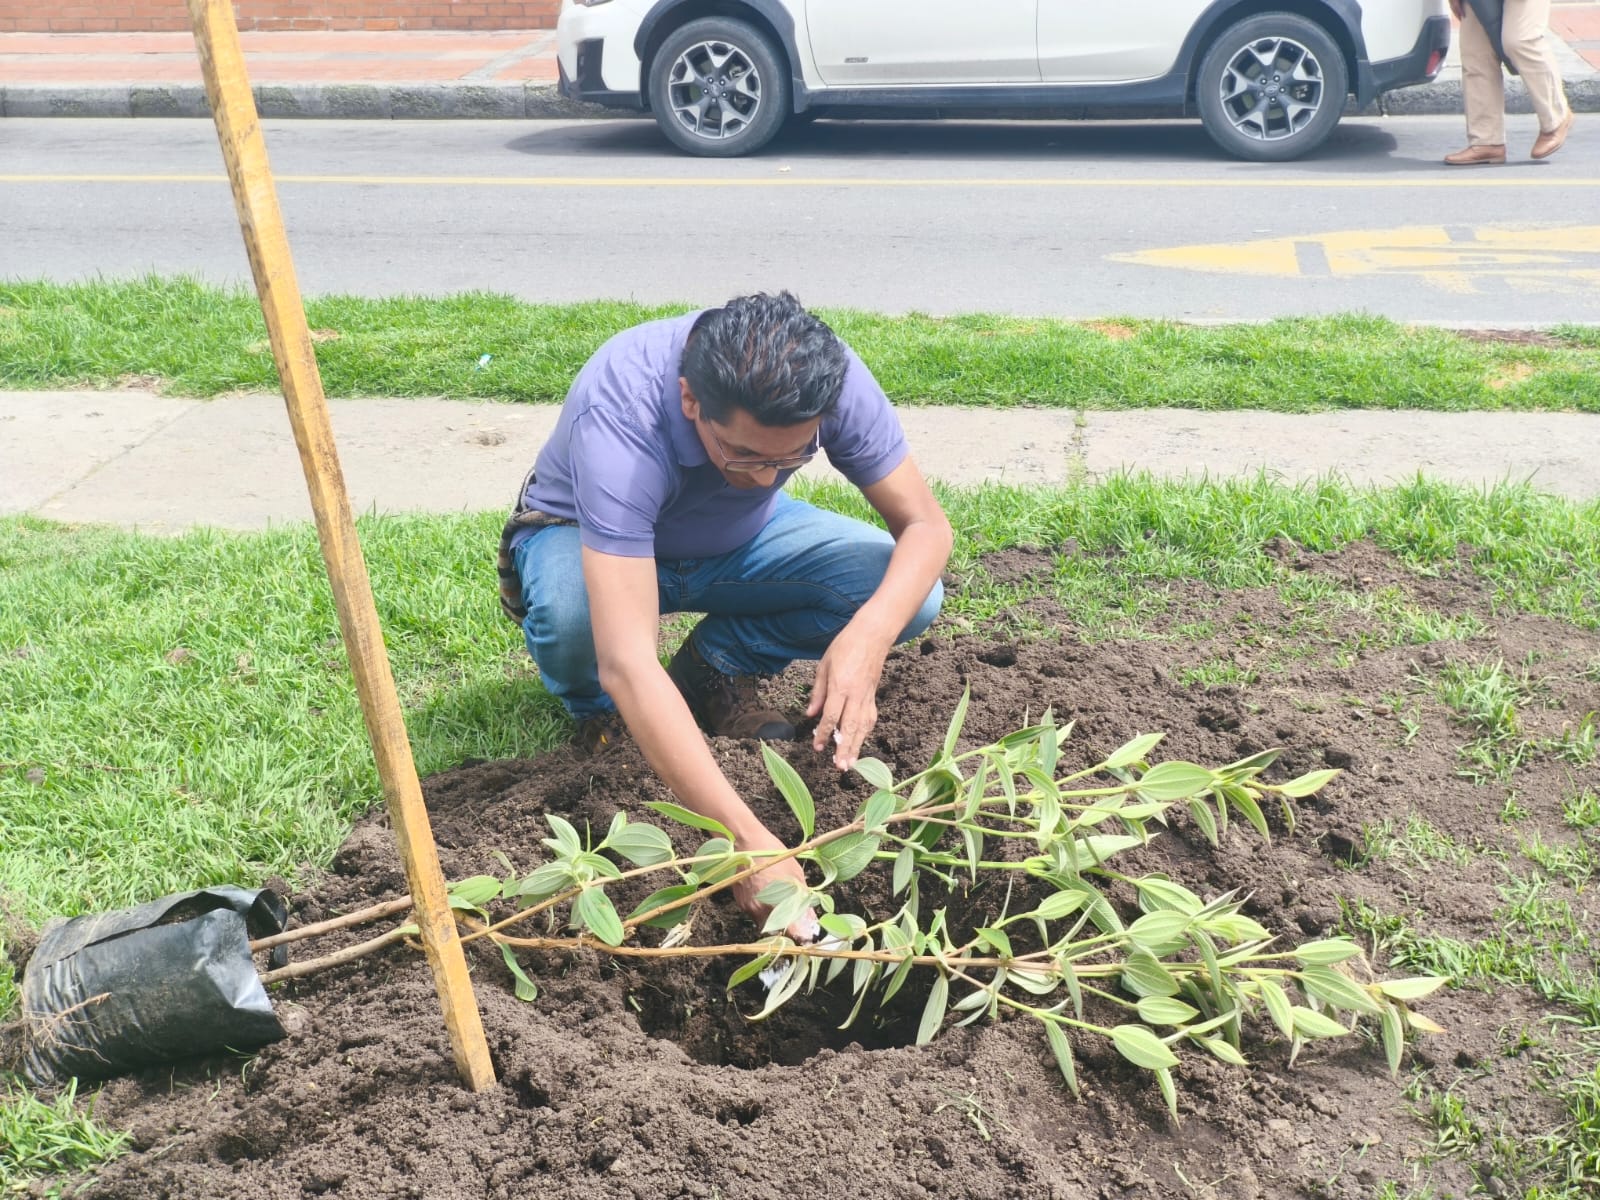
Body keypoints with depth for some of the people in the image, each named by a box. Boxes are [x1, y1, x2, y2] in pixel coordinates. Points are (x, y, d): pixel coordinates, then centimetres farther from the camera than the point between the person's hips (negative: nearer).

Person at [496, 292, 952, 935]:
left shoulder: (828, 377, -30)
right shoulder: (618, 417, -42)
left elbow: (926, 524, -19)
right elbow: (628, 663, -48)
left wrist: (867, 636, -41)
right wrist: (747, 839, -53)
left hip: (738, 540, 4)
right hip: (588, 543, -3)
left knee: (909, 595, -21)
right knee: (570, 614, -40)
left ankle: (716, 668, 4)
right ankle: (598, 715, -3)